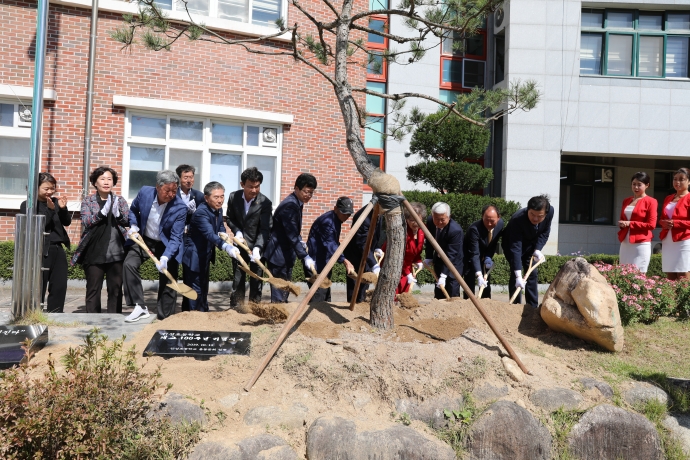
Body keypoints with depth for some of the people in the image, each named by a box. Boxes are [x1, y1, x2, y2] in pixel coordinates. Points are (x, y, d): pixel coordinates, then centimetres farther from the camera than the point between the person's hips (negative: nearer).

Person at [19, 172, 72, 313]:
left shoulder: (55, 202, 9)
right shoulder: (27, 205, -3)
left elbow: (67, 222, 7)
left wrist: (63, 208, -11)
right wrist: (50, 210, -22)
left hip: (57, 249, 5)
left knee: (59, 287, 6)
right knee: (38, 289, 1)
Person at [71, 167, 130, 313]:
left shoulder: (120, 200, 9)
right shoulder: (88, 201, 6)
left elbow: (128, 221, 2)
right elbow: (86, 222, -7)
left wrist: (117, 213, -18)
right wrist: (103, 211, -22)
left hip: (116, 253, 1)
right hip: (94, 253, -1)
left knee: (116, 288, 4)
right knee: (93, 289, 3)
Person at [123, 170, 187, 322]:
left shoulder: (180, 208, -26)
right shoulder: (145, 192, -16)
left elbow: (175, 238, -26)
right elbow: (133, 210, 7)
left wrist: (165, 257, -40)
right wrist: (134, 226, -9)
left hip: (166, 245, -3)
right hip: (143, 239, 3)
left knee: (167, 282, 0)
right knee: (129, 264, -19)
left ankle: (165, 319, 15)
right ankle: (140, 307, -11)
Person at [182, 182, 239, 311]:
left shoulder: (218, 210, -2)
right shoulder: (201, 213, -29)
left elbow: (220, 227, 11)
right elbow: (210, 234, -44)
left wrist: (224, 234, -15)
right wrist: (226, 247, -60)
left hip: (205, 255, 9)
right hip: (193, 256, -9)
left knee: (204, 288, 21)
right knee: (195, 290, -5)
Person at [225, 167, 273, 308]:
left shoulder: (265, 203, -18)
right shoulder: (233, 197, -7)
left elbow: (265, 229, -20)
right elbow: (229, 218, 7)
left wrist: (257, 248, -33)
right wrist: (237, 231, -12)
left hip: (257, 246, -2)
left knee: (256, 280, 4)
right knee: (238, 280, 10)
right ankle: (235, 308, 18)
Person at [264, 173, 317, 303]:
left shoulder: (296, 203, 8)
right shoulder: (290, 205, -22)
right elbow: (292, 235, -28)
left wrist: (300, 241, 7)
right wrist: (305, 257, -31)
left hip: (286, 253, 10)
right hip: (278, 254, -10)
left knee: (285, 291, 17)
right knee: (278, 295, -6)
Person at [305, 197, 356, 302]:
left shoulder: (336, 220, 10)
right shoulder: (327, 221, -22)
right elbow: (330, 244, -33)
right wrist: (345, 261, -43)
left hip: (324, 263, 10)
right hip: (315, 263, -10)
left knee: (326, 297, 14)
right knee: (318, 298, -13)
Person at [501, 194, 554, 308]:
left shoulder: (550, 211, -28)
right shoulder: (517, 220, -41)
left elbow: (544, 233, -10)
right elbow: (515, 248, -44)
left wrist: (537, 250, -24)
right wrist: (518, 276, -48)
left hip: (530, 245, 5)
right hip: (511, 244, -5)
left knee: (533, 273, 3)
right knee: (515, 274, -15)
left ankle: (533, 307, 10)